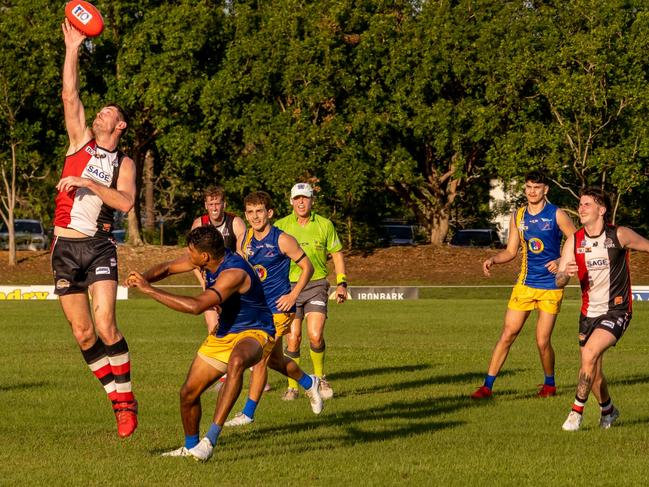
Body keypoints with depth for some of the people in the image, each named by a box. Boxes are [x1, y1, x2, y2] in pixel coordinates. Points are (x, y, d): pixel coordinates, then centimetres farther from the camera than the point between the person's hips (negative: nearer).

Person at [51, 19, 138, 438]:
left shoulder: (124, 163, 6)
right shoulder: (81, 140, 11)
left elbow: (125, 202, -12)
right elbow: (70, 94, 3)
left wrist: (88, 182, -17)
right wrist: (73, 48, -1)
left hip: (98, 246, -3)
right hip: (65, 247, 3)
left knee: (105, 325, -18)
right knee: (83, 333, 2)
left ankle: (126, 399, -8)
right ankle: (118, 400, 11)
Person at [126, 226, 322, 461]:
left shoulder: (234, 272, -33)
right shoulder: (207, 257, -7)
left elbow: (196, 306, -44)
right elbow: (166, 268, 8)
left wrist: (149, 290, -41)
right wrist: (143, 278, -16)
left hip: (254, 331, -9)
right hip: (223, 334, 9)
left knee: (236, 362, -42)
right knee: (189, 393, 5)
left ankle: (210, 440, -45)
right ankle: (190, 447, 33)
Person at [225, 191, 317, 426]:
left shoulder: (282, 240, -14)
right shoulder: (247, 239, 5)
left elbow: (307, 267, -7)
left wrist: (293, 296, -14)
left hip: (277, 308, -7)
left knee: (259, 358, -10)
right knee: (275, 358, 17)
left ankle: (248, 412, -1)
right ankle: (309, 383, 42)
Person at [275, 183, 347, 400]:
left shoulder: (324, 225, 3)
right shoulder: (280, 226, 2)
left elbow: (337, 254, 11)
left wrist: (342, 283, 4)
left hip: (316, 285, 0)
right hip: (289, 285, 0)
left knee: (315, 336, -13)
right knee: (293, 339, -5)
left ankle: (320, 378, 11)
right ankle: (292, 386, 8)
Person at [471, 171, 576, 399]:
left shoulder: (556, 215, -5)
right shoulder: (518, 216, 8)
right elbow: (511, 251, 14)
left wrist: (562, 261, -17)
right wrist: (493, 260, -5)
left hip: (551, 286, -3)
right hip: (525, 284, 4)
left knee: (542, 342, -3)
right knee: (507, 334, -2)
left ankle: (550, 384, 21)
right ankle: (488, 386, 2)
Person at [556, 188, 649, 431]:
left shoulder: (620, 235, -11)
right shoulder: (574, 241, -2)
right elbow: (559, 282, -6)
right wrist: (566, 273, -29)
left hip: (616, 311, -5)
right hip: (589, 312, 5)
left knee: (589, 354, -25)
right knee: (593, 373, 10)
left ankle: (577, 411, -15)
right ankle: (608, 411, 37)